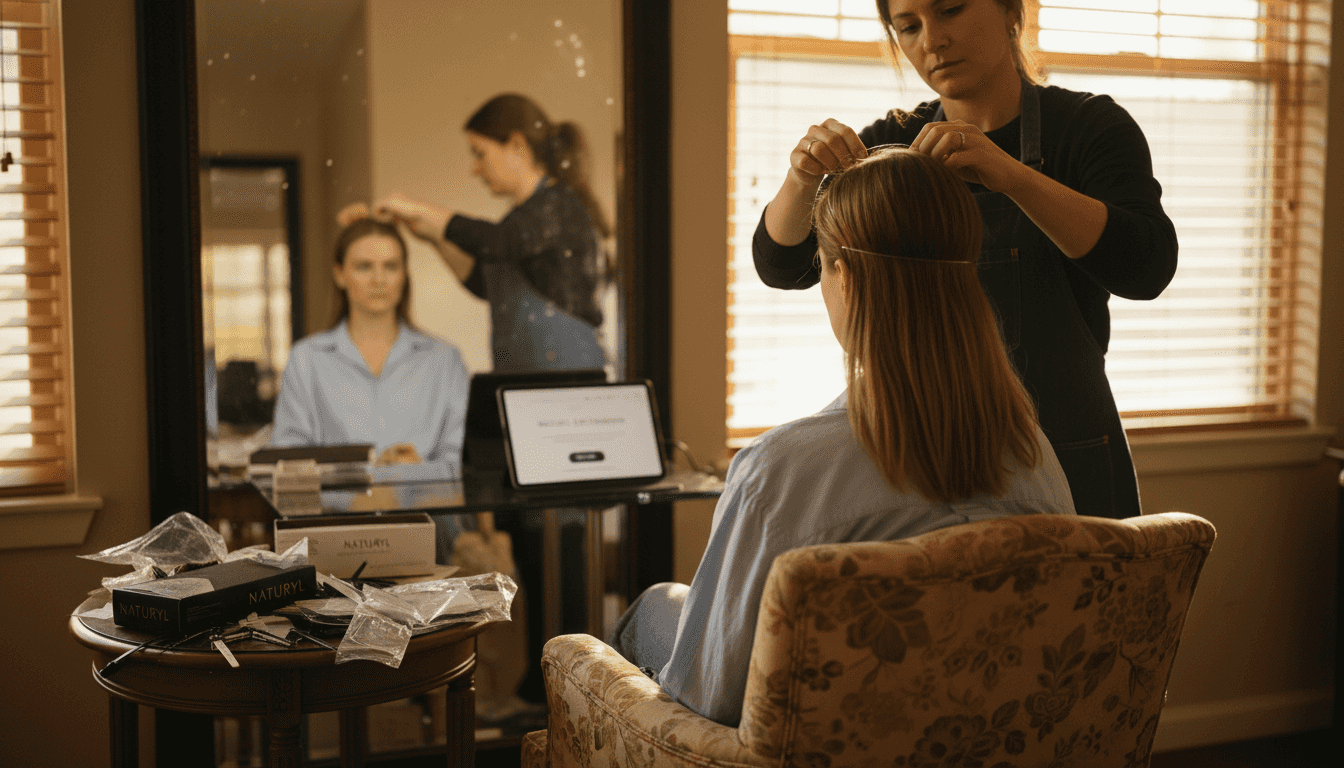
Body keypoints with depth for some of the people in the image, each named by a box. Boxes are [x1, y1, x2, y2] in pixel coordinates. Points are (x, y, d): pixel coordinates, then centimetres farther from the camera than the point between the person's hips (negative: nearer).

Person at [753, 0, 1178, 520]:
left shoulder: (1090, 126, -2)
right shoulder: (891, 146, 7)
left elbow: (1148, 268, -19)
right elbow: (782, 266, -4)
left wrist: (1012, 175, -32)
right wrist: (802, 177, -25)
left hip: (1062, 458, -2)